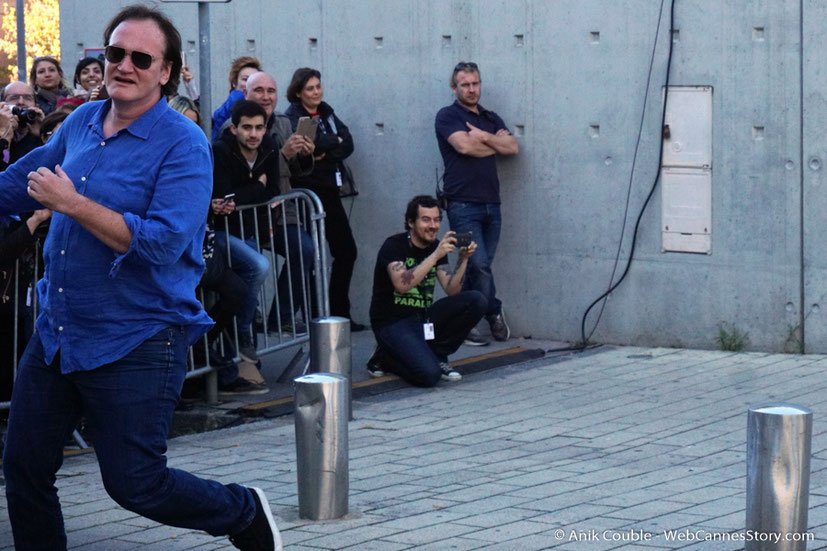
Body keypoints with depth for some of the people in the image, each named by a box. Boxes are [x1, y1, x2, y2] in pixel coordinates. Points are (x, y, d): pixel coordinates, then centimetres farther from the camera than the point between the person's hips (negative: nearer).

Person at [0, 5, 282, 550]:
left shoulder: (183, 146, -14)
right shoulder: (82, 122, 7)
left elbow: (163, 243, -25)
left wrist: (72, 204, -25)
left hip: (137, 343, -7)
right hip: (57, 331, 7)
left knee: (135, 485, 0)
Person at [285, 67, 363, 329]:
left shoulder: (326, 112, 15)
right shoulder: (293, 116, -5)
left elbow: (347, 143, 4)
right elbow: (311, 141, -24)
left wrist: (326, 153, -14)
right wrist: (335, 141, -6)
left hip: (329, 190, 7)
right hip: (306, 191, -7)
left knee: (346, 250, 7)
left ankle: (340, 313, 14)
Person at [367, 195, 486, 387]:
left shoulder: (436, 248, 7)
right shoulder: (394, 246, -13)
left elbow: (452, 291, 0)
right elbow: (402, 285, -30)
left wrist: (463, 260, -15)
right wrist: (435, 256, -33)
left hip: (424, 318, 7)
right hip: (393, 323, -7)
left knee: (476, 300, -12)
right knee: (429, 374, -30)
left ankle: (437, 355, 0)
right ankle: (386, 358, 2)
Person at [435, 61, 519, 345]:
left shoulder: (491, 119, 20)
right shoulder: (448, 116, 2)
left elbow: (512, 147, 6)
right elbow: (464, 145, -15)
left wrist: (483, 137, -8)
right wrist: (496, 142, 0)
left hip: (490, 204, 6)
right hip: (463, 204, -6)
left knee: (479, 267, 6)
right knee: (479, 264, -15)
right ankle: (494, 313, 1)